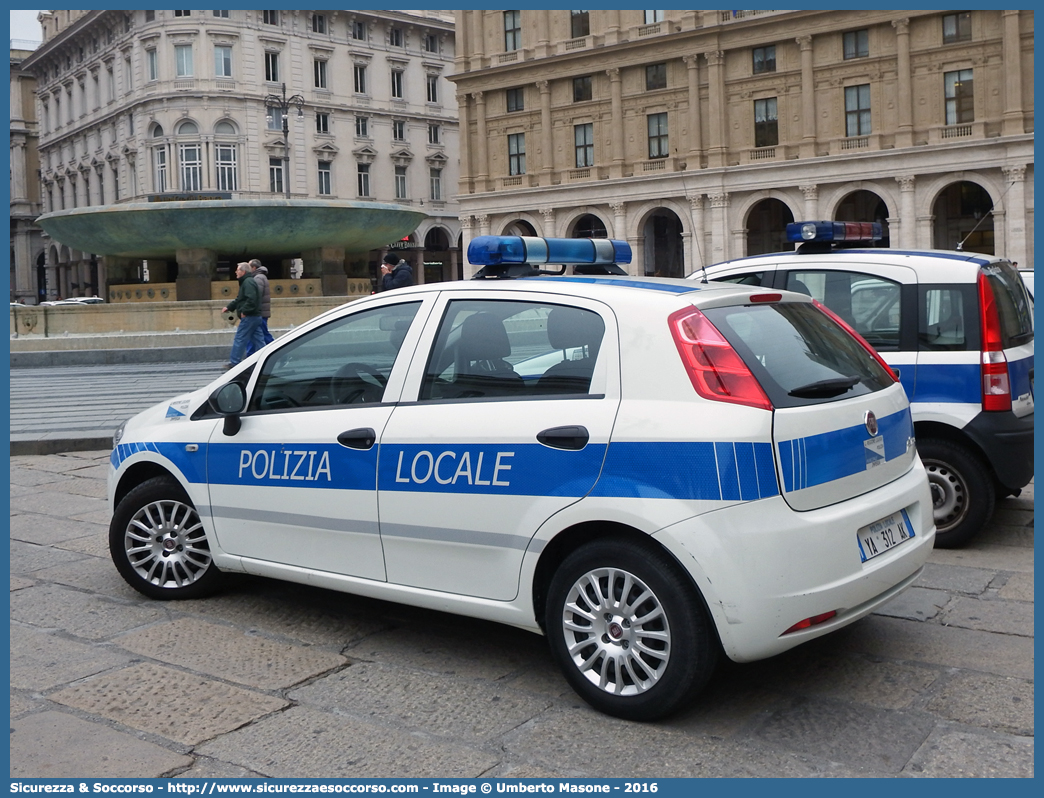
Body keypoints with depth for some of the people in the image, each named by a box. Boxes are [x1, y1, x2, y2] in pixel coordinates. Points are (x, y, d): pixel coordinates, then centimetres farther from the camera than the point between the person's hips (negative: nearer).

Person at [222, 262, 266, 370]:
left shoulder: (248, 282, -14)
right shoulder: (246, 282, 21)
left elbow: (251, 299, -27)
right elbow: (239, 299, 27)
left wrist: (244, 311, -21)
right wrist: (228, 307, 22)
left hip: (249, 317, -11)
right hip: (256, 316, 11)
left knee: (239, 340, -4)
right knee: (258, 340, 8)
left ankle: (233, 363, 0)